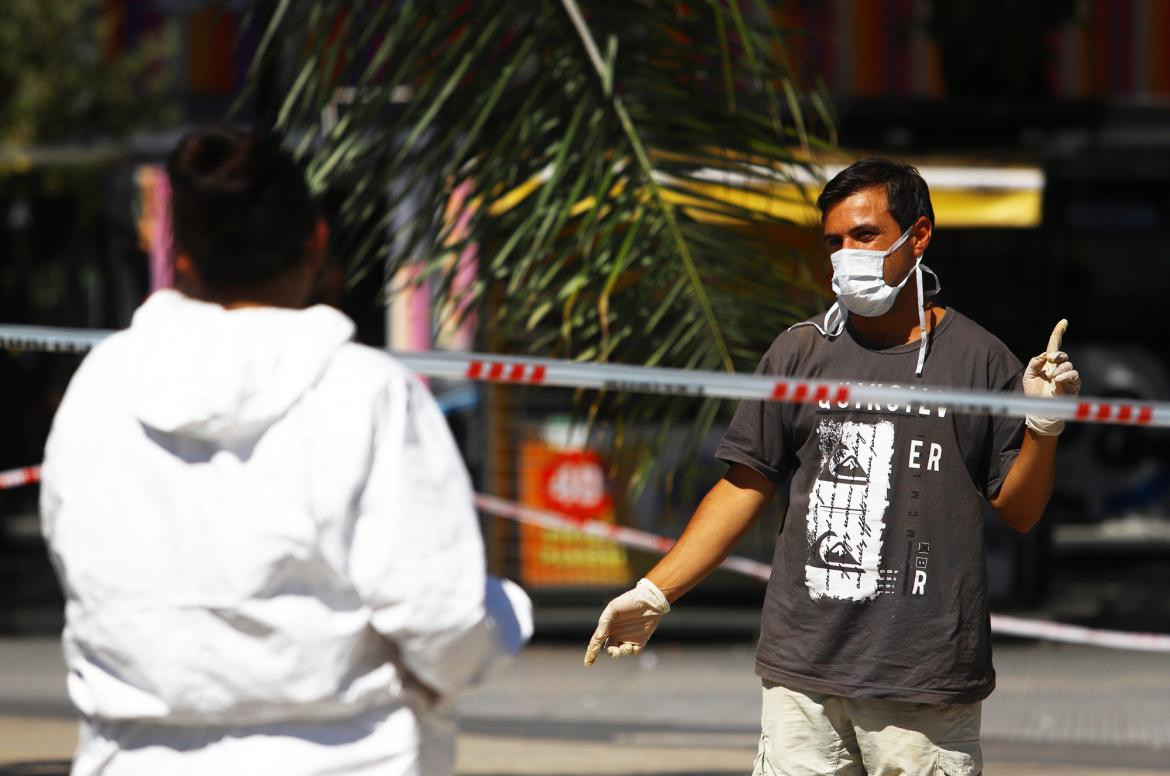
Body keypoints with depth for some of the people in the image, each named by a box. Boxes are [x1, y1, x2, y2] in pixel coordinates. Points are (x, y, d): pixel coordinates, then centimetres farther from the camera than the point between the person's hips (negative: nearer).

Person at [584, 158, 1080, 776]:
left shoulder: (979, 359, 5)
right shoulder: (799, 353, 11)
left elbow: (1019, 511, 7)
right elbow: (745, 486, 14)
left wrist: (1043, 427, -11)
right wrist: (655, 593, 8)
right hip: (803, 670, 2)